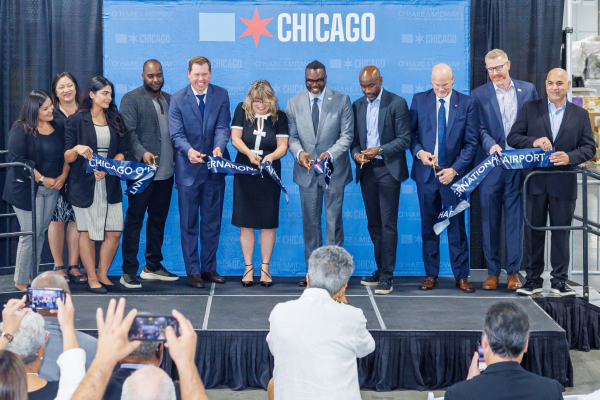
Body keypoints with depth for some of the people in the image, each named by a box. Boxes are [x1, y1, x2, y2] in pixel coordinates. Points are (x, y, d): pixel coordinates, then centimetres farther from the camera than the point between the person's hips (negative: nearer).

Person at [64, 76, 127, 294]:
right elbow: (67, 157, -3)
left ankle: (103, 274, 18)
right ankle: (92, 278, 14)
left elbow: (121, 153, 7)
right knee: (87, 232, 3)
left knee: (114, 232, 1)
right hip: (84, 184, -4)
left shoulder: (114, 120, 11)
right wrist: (77, 149, -26)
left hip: (110, 184, 4)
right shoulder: (76, 120, -2)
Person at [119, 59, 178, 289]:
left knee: (158, 219, 13)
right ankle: (129, 272, 0)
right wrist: (142, 153, -28)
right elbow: (129, 131, -13)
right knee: (134, 220, -3)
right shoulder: (131, 99, -3)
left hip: (165, 173, 7)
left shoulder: (169, 99, 17)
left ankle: (152, 267, 23)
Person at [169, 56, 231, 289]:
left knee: (212, 221, 10)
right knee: (188, 223, 2)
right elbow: (176, 134, -9)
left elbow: (223, 127, -6)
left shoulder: (221, 95, 3)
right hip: (188, 168, -2)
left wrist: (219, 148, -27)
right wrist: (189, 150, -29)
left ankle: (209, 268, 21)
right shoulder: (178, 99, -2)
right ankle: (192, 271, 10)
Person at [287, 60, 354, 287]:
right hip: (306, 171, 2)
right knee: (310, 223, 9)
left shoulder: (341, 100, -2)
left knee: (334, 222, 2)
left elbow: (347, 134, -5)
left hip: (334, 170, -2)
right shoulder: (294, 103, 4)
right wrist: (298, 152, -16)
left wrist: (330, 153, -22)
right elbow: (292, 136, 6)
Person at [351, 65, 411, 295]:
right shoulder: (357, 106, 12)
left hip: (388, 169, -5)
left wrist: (380, 150, -18)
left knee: (388, 224, -6)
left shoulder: (397, 103, -4)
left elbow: (404, 139, -7)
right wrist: (356, 153, -7)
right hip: (366, 170, 5)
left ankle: (387, 276, -5)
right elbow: (354, 138, 14)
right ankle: (380, 269, 19)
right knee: (373, 223, 10)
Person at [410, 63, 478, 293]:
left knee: (456, 226, 1)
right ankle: (431, 275, 15)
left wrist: (455, 169, -9)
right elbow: (410, 133, 8)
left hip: (453, 173, -1)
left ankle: (461, 276, 9)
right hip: (426, 172, 1)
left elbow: (471, 143, 0)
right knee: (428, 226, 7)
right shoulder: (419, 100, 5)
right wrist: (419, 151, -12)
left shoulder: (466, 104, 2)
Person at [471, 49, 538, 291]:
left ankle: (513, 271, 11)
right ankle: (492, 272, 12)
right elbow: (479, 128, -2)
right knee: (490, 220, 3)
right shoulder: (479, 95, 6)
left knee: (516, 218, 2)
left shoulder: (528, 90, 9)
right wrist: (490, 145, -20)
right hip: (490, 165, 0)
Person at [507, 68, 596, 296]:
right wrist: (534, 142, -17)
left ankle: (560, 280, 12)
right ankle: (533, 279, 13)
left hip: (564, 183, 0)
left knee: (562, 232, 4)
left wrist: (570, 157, -15)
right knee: (533, 231, 5)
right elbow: (512, 137, 2)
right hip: (535, 181, 0)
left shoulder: (580, 115, 9)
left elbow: (589, 147, 4)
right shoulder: (530, 109, 7)